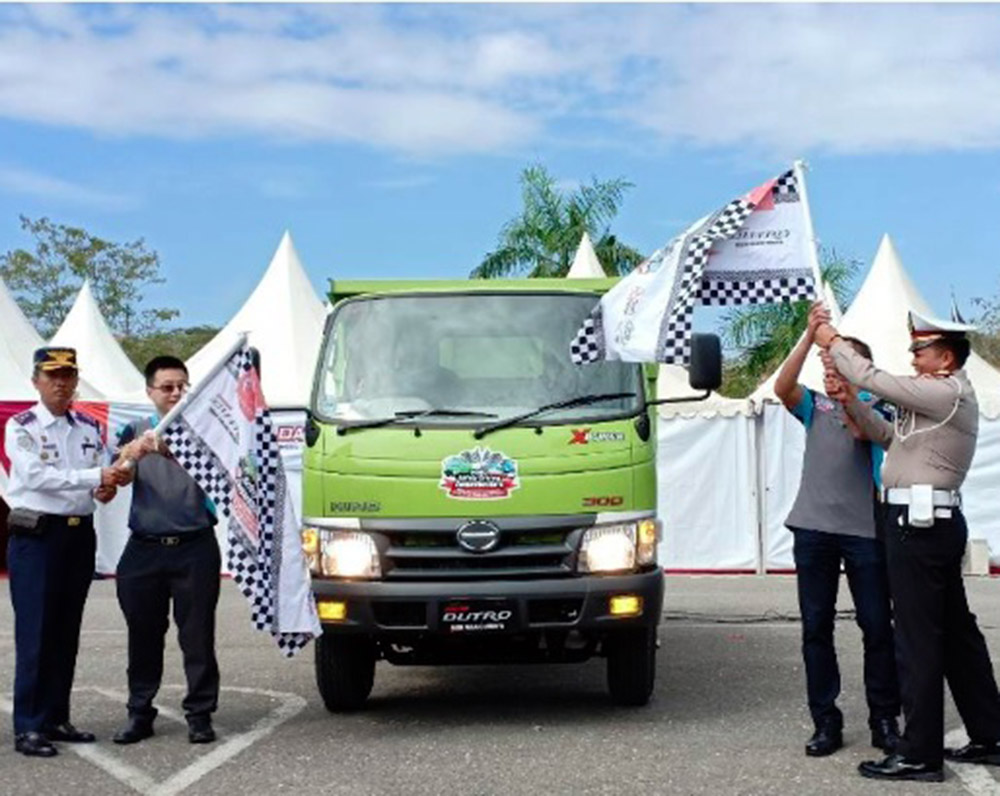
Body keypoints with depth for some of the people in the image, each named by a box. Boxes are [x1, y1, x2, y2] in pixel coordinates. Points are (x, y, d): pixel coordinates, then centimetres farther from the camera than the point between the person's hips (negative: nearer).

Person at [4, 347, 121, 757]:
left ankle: (56, 718, 20)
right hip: (37, 536, -5)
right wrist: (94, 477, -23)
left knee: (67, 633, 10)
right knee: (35, 634, -6)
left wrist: (108, 488, -11)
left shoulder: (89, 427, 11)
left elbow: (105, 472, 13)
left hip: (80, 535, 6)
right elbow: (37, 476, -17)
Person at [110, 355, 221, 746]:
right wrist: (133, 453, -29)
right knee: (144, 636, 6)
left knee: (197, 635, 0)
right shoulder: (136, 432, 11)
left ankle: (200, 714, 8)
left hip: (195, 548, -1)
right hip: (145, 549, 2)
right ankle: (139, 714, 15)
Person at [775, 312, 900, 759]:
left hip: (864, 529, -2)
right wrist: (810, 336, -12)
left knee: (877, 626, 2)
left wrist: (848, 395, -31)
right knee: (816, 628, 4)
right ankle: (826, 722, 11)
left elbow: (861, 429, -16)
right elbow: (782, 388, -6)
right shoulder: (815, 407, 13)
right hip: (814, 529, 2)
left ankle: (884, 718, 14)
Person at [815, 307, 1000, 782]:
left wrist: (832, 341, -2)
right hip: (934, 524, 11)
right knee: (956, 632, 14)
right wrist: (851, 405, 7)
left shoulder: (947, 394, -12)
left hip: (919, 524, -11)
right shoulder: (938, 397, 20)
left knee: (918, 639, -7)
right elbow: (888, 436, 19)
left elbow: (875, 379, -14)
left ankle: (920, 754, -4)